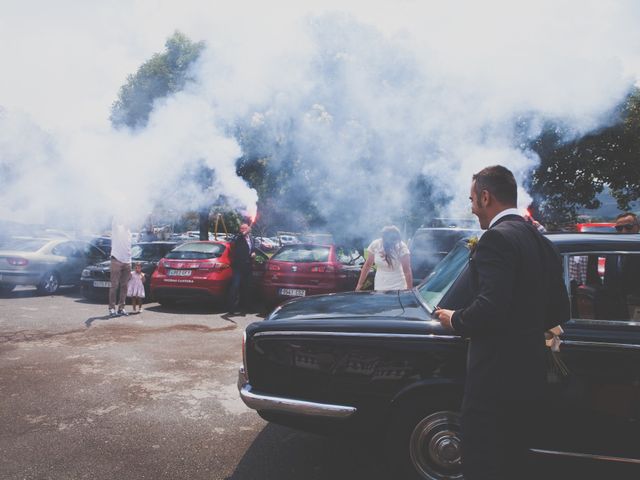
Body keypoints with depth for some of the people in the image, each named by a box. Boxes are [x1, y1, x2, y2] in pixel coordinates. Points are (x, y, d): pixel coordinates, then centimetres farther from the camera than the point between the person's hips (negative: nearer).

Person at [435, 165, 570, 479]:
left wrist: (455, 320, -7)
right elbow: (559, 311, 15)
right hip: (530, 372, 9)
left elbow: (490, 308, -25)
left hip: (497, 374, -9)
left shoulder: (496, 239, -16)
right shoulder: (542, 242, 11)